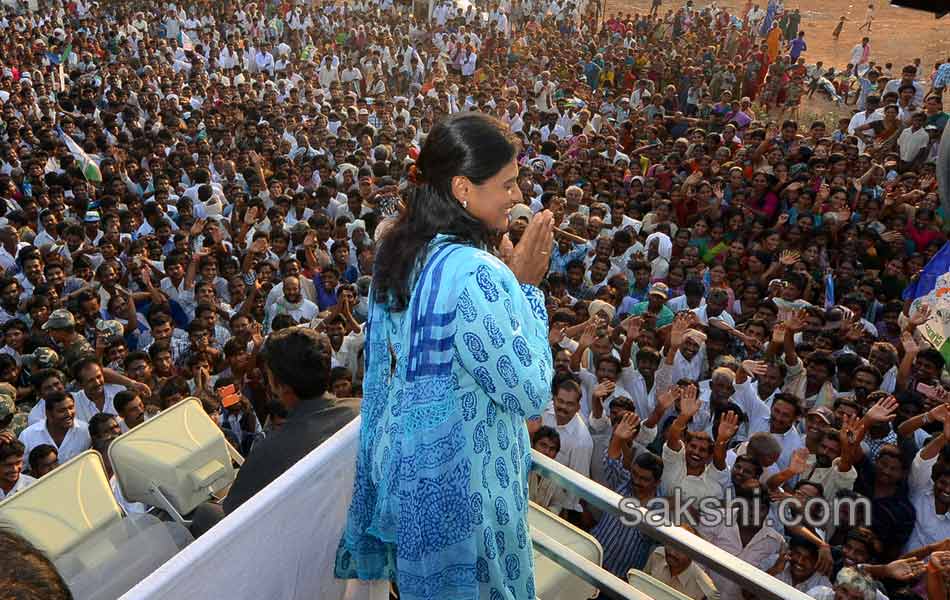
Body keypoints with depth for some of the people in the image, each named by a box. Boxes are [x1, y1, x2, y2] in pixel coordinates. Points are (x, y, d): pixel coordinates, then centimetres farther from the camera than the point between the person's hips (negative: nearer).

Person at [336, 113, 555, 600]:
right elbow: (530, 395, -20)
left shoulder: (398, 251, -3)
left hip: (401, 459, 8)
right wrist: (527, 286, -17)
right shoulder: (477, 273, -30)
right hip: (460, 481, -7)